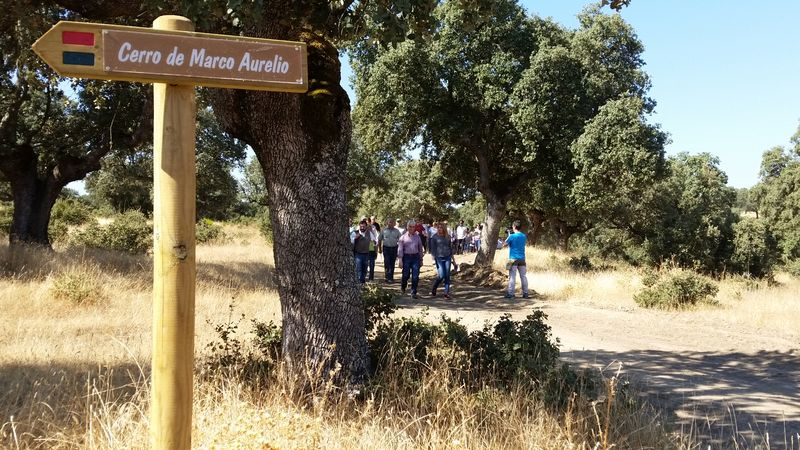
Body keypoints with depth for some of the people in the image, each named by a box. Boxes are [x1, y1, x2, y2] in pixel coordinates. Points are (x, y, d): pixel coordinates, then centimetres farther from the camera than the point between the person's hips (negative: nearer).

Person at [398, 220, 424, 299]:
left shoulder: (417, 237, 10)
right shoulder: (403, 237, 4)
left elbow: (420, 249, 15)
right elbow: (400, 249, 1)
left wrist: (421, 259, 15)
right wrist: (400, 259, -7)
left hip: (415, 257, 2)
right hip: (406, 257, -2)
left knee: (415, 276, -5)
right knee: (406, 275, 2)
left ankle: (413, 293, 3)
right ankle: (403, 286, 34)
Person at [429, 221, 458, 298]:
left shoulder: (448, 237, 10)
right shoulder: (434, 237, 0)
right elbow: (433, 249, -2)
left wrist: (454, 261, 17)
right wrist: (434, 258, -12)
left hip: (447, 258, 3)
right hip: (439, 258, -3)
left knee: (447, 276, -1)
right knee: (441, 276, -10)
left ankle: (446, 293, 5)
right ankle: (433, 290, 12)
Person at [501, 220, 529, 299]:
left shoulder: (511, 236, -10)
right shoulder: (524, 236, 7)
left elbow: (504, 245, -4)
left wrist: (507, 240, 12)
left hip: (513, 259, -5)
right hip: (522, 259, 5)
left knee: (512, 277, -3)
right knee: (523, 276, 8)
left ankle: (510, 294, -4)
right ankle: (525, 293, 10)